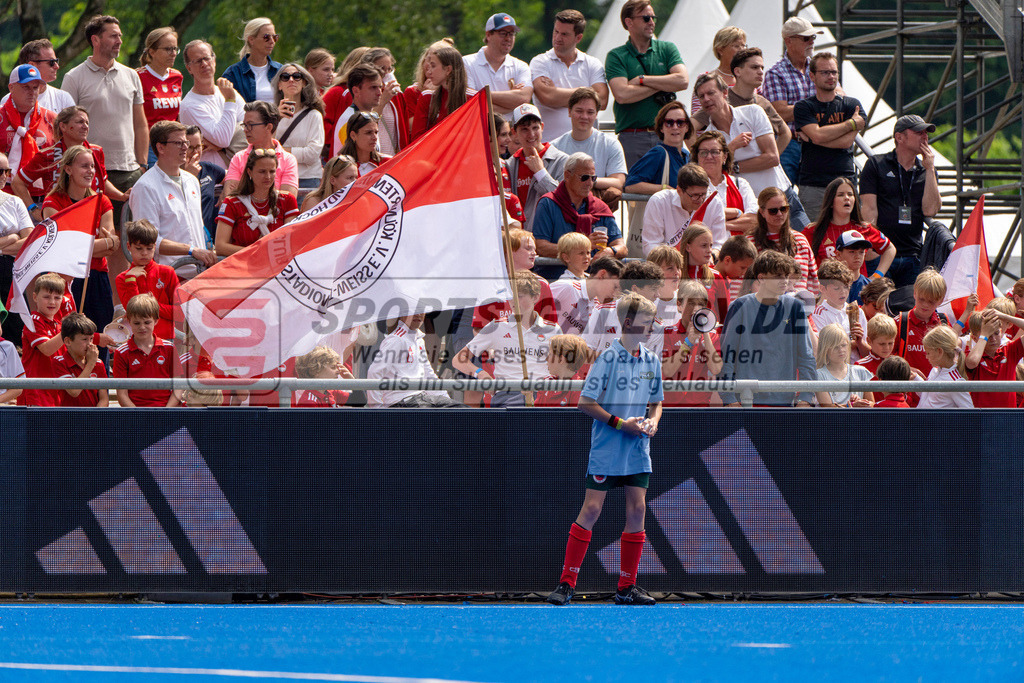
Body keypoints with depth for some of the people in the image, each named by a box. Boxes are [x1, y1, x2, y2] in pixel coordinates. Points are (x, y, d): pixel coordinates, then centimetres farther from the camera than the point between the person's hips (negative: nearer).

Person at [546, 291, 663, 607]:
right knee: (591, 510, -6)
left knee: (637, 510, 1)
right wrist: (620, 423, -15)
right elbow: (586, 403, -9)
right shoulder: (608, 358, -11)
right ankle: (567, 583, -1)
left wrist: (652, 421, -4)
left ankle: (627, 586, 8)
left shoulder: (652, 361, 6)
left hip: (638, 451, 5)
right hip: (606, 451, -5)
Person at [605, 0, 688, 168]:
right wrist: (662, 86, -5)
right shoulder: (616, 56, 3)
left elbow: (682, 81, -4)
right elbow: (622, 95, -12)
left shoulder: (666, 49, 12)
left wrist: (642, 80, -5)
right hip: (631, 139, -2)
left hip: (666, 136, 2)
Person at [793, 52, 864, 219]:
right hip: (812, 185, -1)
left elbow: (847, 141, -4)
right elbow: (818, 135, -10)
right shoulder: (803, 107, 6)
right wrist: (851, 123, -4)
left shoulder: (851, 105, 9)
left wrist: (810, 138, -5)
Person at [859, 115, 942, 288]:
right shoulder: (876, 165, 5)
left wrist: (929, 169, 0)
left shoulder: (926, 172, 16)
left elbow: (930, 210, 1)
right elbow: (869, 210, -3)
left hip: (913, 258, 4)